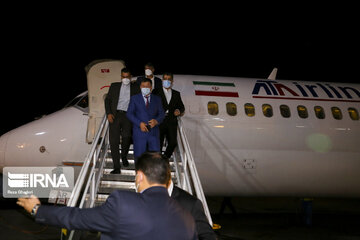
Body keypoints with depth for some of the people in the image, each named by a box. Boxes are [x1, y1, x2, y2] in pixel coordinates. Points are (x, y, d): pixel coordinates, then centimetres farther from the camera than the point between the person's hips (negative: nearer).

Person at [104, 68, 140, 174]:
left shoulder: (135, 87, 12)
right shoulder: (114, 86, 14)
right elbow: (107, 100, 12)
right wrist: (108, 113, -2)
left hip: (128, 115, -1)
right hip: (115, 115, 1)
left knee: (126, 135, -20)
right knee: (114, 140, -7)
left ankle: (124, 156, 11)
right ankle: (117, 167, -3)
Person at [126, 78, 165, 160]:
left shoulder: (157, 99, 14)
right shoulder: (134, 98, 7)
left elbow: (161, 113, 10)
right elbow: (129, 114, 0)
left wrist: (156, 121, -13)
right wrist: (140, 123, -15)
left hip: (153, 132, 2)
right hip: (139, 131, -1)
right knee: (139, 156, -1)